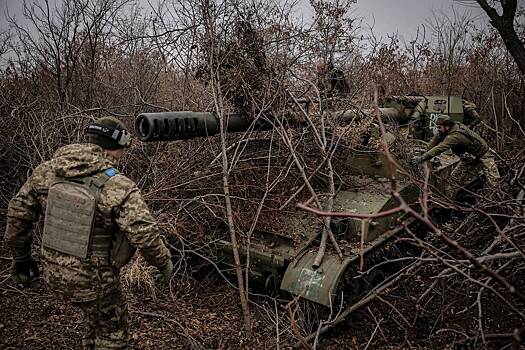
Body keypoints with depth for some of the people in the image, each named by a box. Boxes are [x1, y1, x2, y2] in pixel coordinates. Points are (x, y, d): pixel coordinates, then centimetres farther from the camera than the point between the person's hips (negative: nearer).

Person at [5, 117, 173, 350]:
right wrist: (164, 263, -7)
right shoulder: (119, 188, -22)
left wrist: (20, 256, 18)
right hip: (92, 280, -6)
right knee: (111, 330, 20)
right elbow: (145, 235, -26)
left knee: (96, 312, 33)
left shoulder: (48, 171, -4)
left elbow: (18, 211, 5)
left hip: (53, 275, 6)